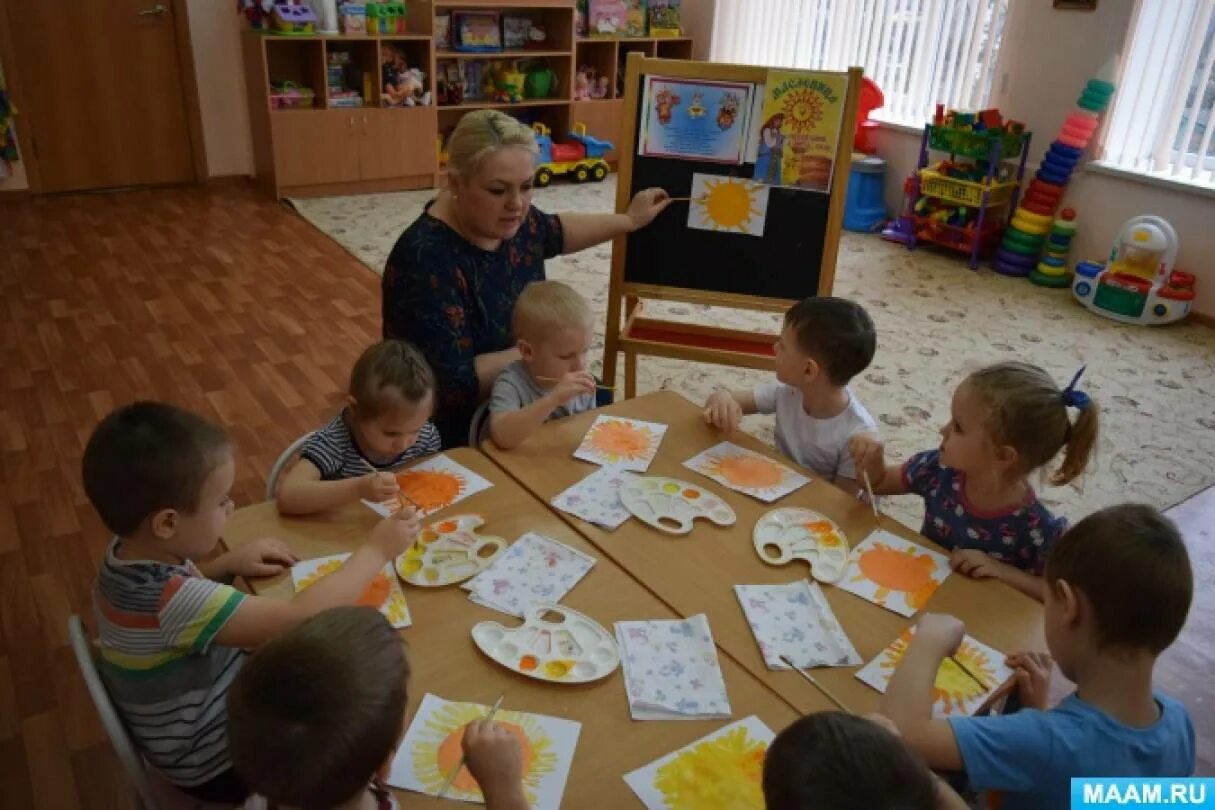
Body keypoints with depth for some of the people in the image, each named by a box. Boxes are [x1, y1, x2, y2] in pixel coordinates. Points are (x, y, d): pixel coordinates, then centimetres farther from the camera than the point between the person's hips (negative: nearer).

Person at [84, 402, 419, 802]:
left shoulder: (132, 552, -11)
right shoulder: (171, 600, -38)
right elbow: (299, 619, -40)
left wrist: (227, 564, -6)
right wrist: (376, 550, -29)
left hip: (209, 712, 7)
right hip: (216, 763, -7)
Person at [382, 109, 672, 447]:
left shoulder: (508, 220, -5)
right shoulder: (427, 260, -28)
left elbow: (553, 232, 21)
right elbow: (456, 385, -30)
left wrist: (629, 220, 24)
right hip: (457, 439, -8)